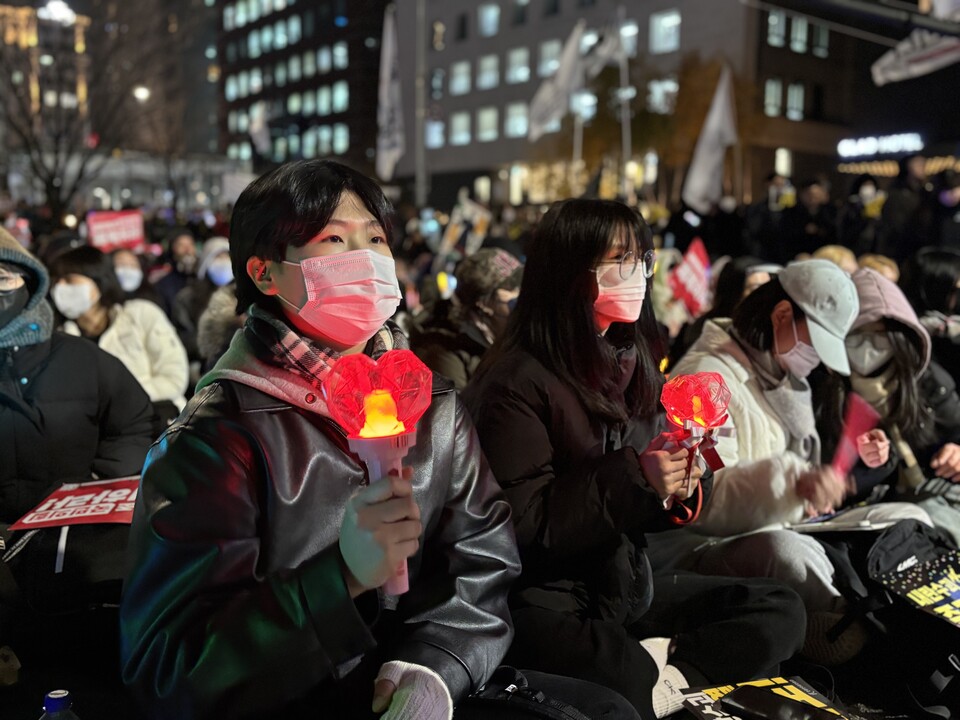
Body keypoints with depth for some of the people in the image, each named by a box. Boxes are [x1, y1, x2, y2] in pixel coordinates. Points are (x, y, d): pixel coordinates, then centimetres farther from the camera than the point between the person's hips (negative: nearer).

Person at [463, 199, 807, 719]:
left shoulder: (635, 363, 9)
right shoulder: (517, 381, -16)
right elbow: (524, 524, -18)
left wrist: (679, 488, -9)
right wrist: (633, 478, -25)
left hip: (627, 581, 8)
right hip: (545, 596, -8)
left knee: (781, 612, -1)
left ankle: (665, 673, -13)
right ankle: (659, 677, -7)